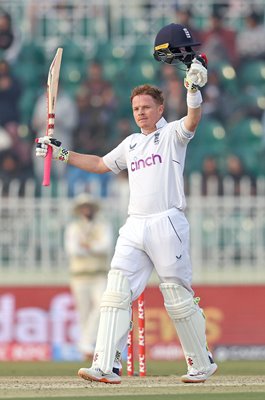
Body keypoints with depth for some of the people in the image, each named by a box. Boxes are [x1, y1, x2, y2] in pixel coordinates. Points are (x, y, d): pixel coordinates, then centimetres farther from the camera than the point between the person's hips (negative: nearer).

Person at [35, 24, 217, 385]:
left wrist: (194, 88, -34)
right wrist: (61, 154, 26)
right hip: (134, 227, 6)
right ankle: (107, 366, -14)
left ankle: (202, 364, 9)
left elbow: (192, 121, -17)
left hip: (167, 223, -6)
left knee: (179, 298, -3)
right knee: (116, 293, -7)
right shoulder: (131, 144, 23)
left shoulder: (172, 134, 4)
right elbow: (100, 164, 33)